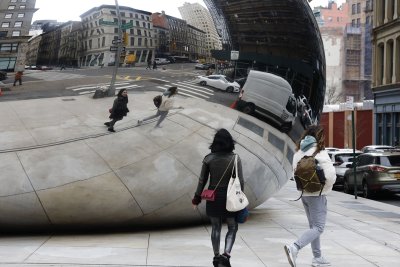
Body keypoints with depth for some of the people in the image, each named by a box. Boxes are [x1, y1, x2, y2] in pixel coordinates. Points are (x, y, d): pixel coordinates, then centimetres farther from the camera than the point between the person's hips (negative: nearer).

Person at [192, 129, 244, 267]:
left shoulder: (208, 158, -4)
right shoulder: (235, 158, -9)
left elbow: (202, 180, 0)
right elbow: (240, 181, -7)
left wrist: (197, 198, 10)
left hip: (212, 197, 2)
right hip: (229, 197, -2)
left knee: (216, 227, 15)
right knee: (232, 228, 11)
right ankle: (226, 253, -8)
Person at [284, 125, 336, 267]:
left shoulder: (298, 153, 6)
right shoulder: (320, 153, -16)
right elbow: (330, 174, -21)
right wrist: (326, 187, -3)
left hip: (304, 193, 8)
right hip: (317, 195, -8)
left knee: (313, 226, 17)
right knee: (318, 227, -4)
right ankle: (294, 248, -21)